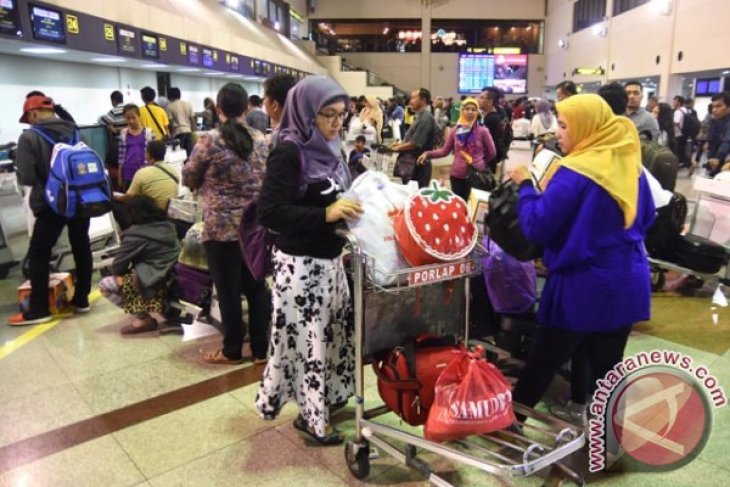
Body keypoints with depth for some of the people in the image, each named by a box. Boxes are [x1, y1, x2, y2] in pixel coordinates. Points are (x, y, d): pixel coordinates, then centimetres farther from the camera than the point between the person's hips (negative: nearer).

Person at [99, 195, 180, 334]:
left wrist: (118, 274, 18)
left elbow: (118, 263, -5)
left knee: (105, 285, -2)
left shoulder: (135, 233, -8)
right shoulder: (168, 226, 14)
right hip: (173, 278, 9)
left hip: (155, 281, -9)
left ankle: (143, 318, -2)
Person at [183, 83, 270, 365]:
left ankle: (232, 351, 20)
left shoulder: (210, 140, -9)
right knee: (257, 287, 10)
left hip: (222, 226, -4)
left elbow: (188, 178, 3)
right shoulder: (260, 139, 3)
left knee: (228, 290, 7)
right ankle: (261, 350, 19)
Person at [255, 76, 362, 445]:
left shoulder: (327, 148, 8)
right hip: (300, 264, -8)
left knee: (334, 329, 18)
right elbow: (269, 211, -23)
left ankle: (328, 395, 37)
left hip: (329, 258, 8)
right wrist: (326, 214, -28)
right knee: (306, 336, 3)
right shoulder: (288, 153, -16)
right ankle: (310, 413, 20)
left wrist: (349, 208, -1)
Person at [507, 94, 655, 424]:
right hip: (628, 281, 6)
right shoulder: (630, 165, 5)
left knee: (545, 361, 8)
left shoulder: (574, 173, -17)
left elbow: (536, 226, -17)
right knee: (606, 366, 14)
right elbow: (646, 218, 18)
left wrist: (525, 185, -5)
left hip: (583, 286, -6)